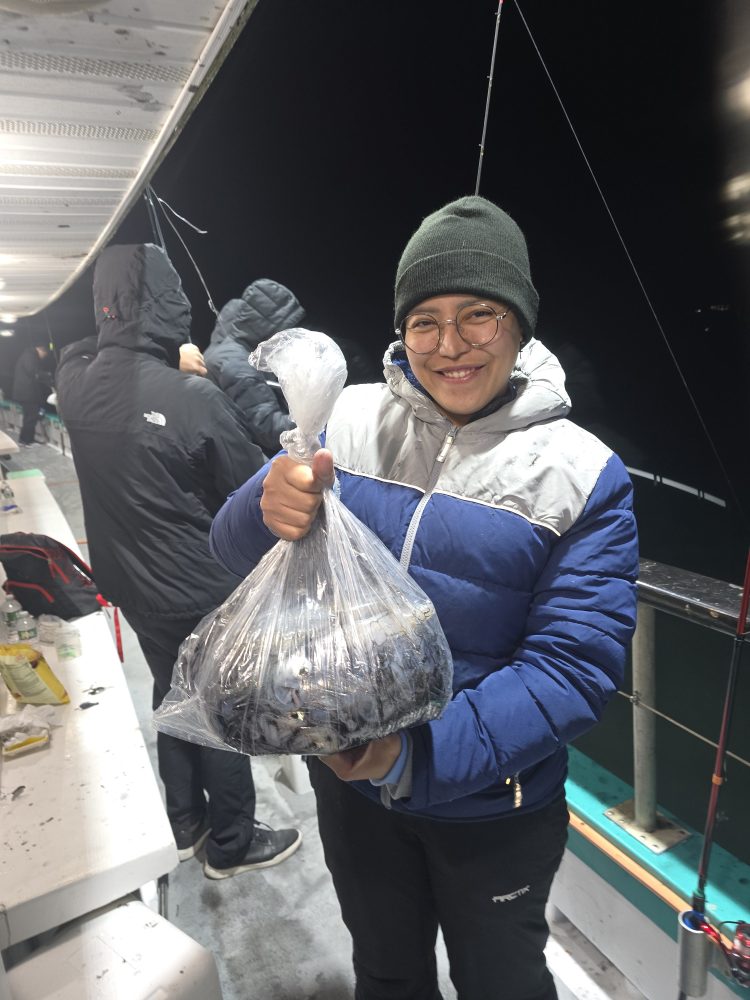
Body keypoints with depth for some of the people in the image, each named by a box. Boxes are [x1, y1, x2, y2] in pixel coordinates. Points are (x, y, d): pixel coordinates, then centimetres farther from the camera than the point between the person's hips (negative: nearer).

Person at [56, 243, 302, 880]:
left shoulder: (77, 385, -8)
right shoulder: (193, 397, -27)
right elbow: (254, 492, -16)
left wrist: (165, 361, 10)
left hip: (132, 585, 7)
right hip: (203, 590, -6)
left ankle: (186, 823, 43)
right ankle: (231, 842, 33)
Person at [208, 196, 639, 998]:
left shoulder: (581, 473, -16)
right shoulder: (352, 419, -9)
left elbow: (573, 665, -19)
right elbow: (236, 554, -8)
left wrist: (421, 757, -30)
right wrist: (270, 508, -32)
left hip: (491, 805, -2)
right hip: (348, 778, 3)